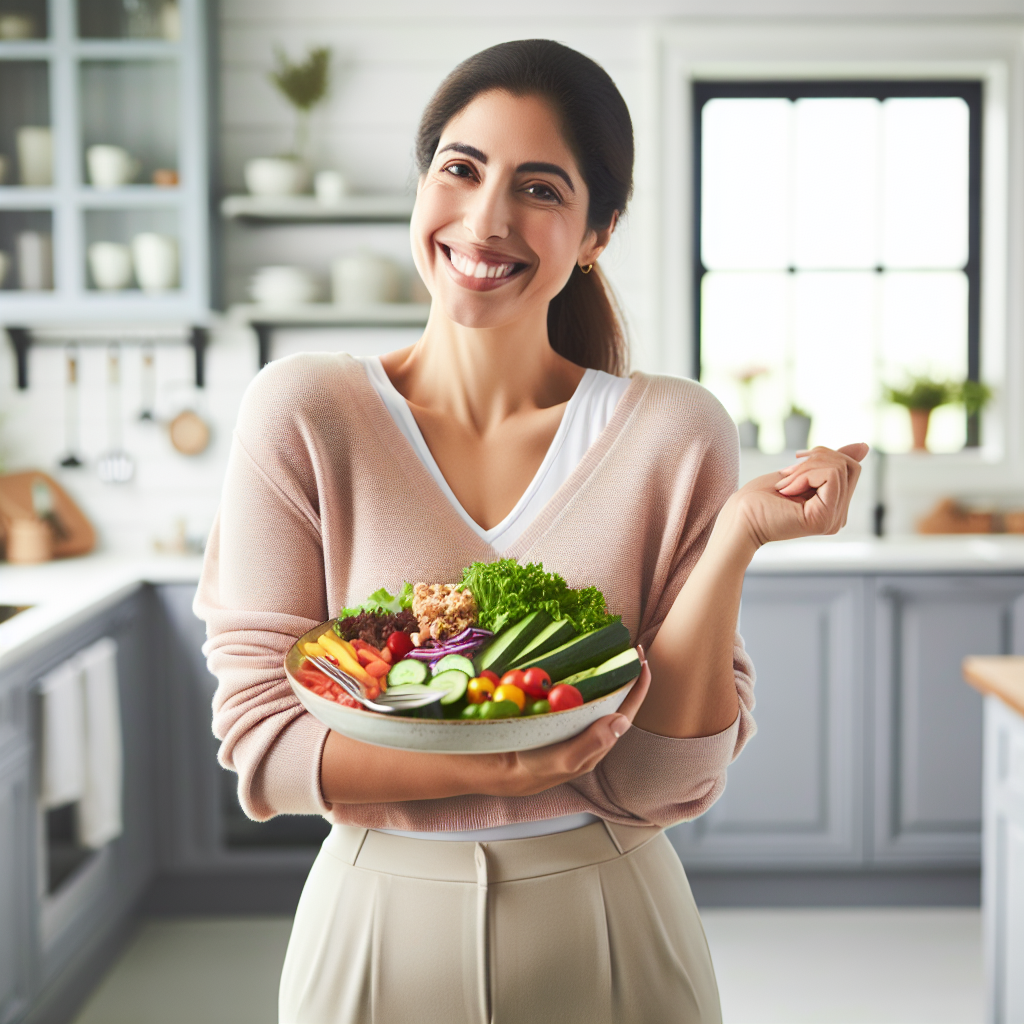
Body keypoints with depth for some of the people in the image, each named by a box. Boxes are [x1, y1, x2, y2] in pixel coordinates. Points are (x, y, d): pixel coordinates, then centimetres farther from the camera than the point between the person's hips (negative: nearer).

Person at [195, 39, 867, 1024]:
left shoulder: (675, 435, -9)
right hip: (378, 931, 0)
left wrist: (737, 536, -21)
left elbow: (660, 782, -10)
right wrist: (499, 768, -23)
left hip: (605, 938, 0)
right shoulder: (303, 416, -10)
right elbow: (259, 737, -10)